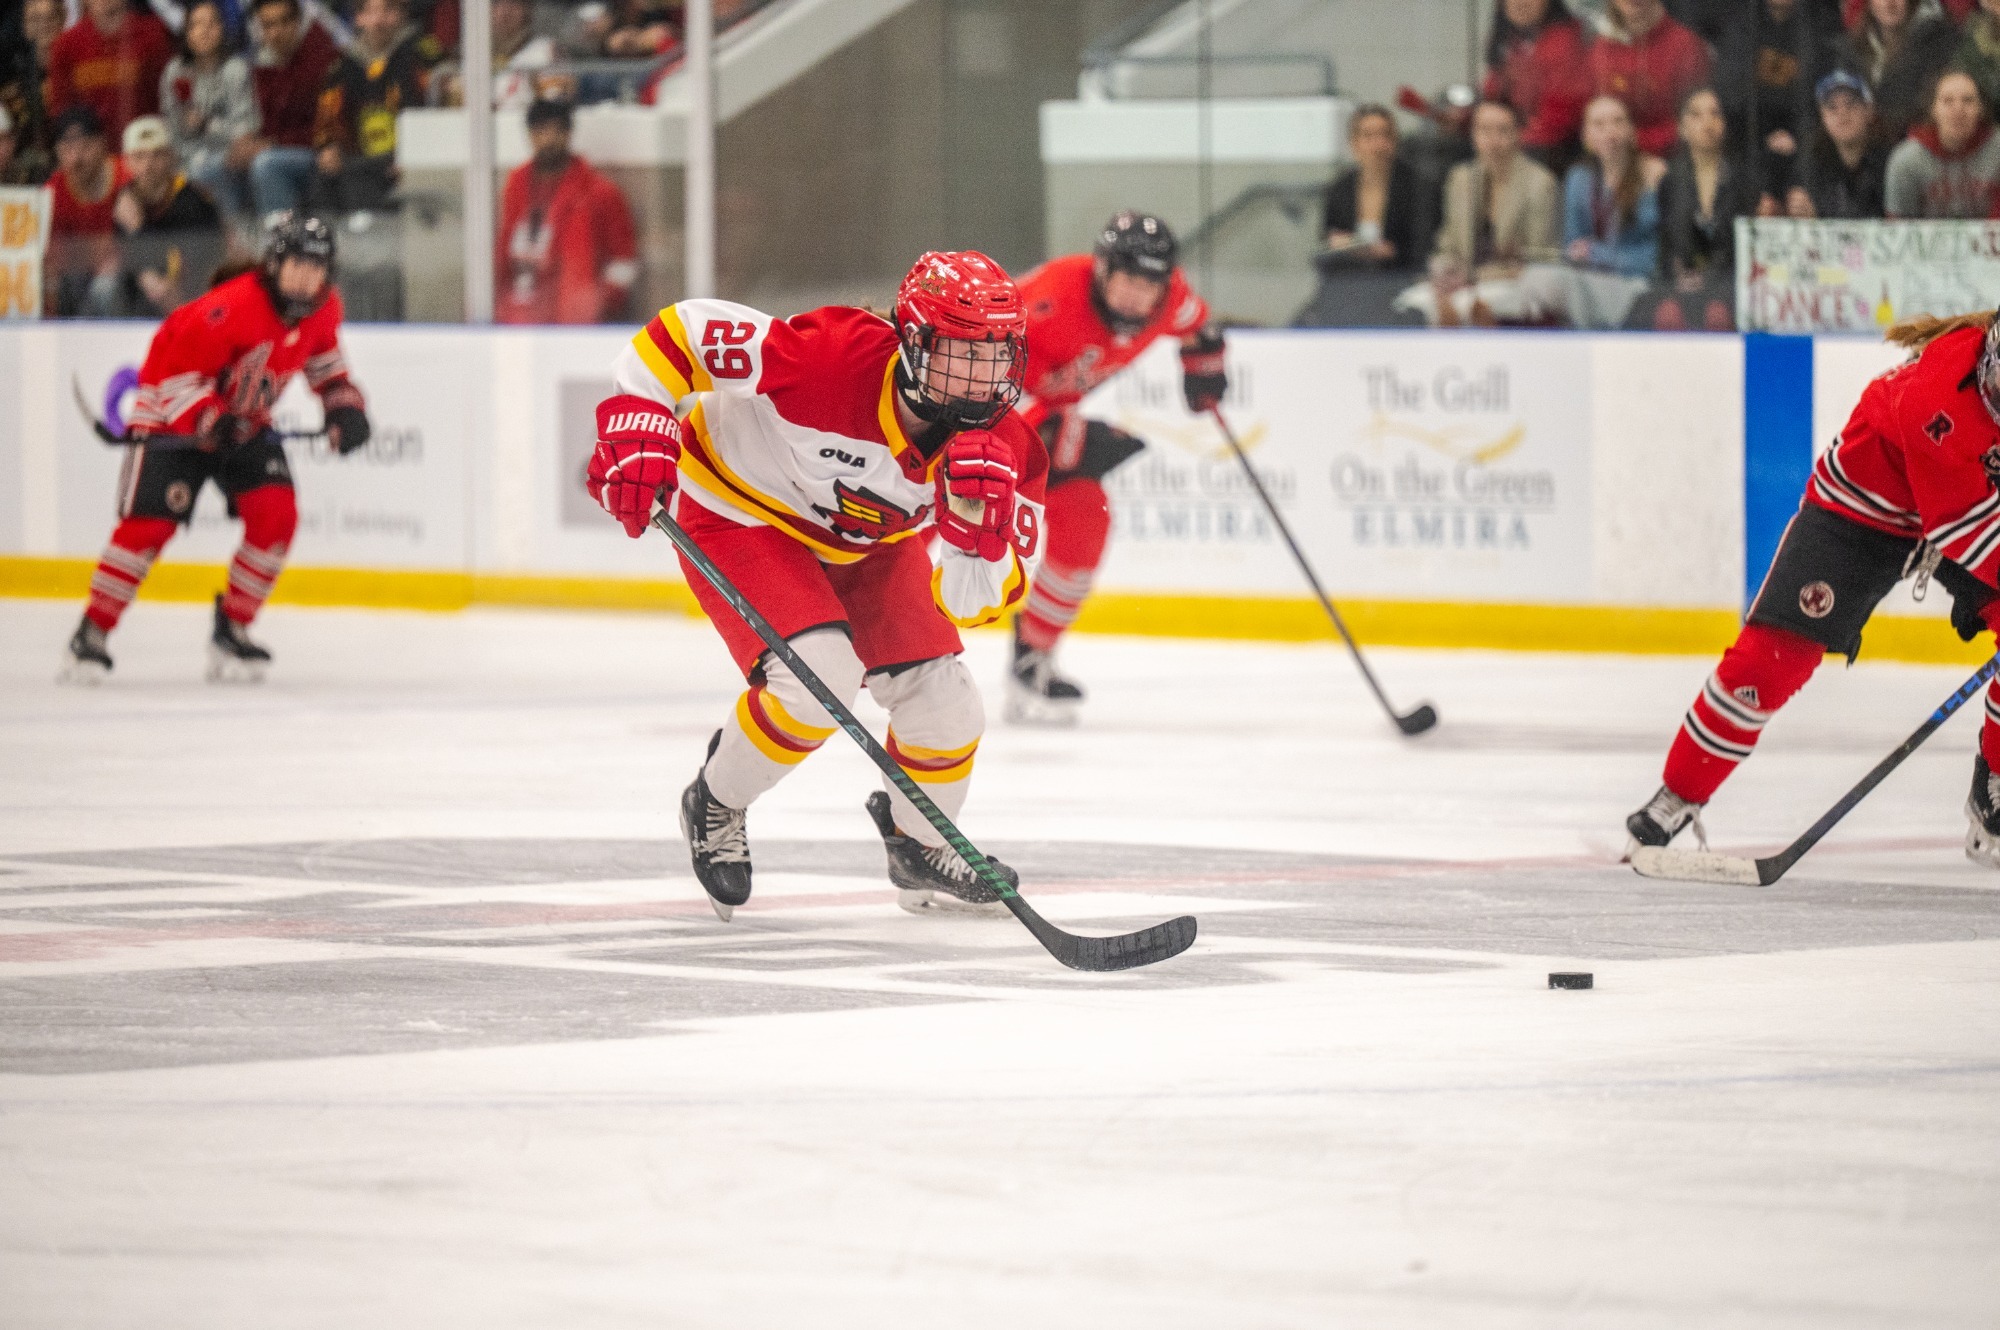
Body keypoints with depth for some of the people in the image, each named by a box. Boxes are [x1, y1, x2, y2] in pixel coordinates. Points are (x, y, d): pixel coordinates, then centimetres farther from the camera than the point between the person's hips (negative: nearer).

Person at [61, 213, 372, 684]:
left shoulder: (323, 308, -7)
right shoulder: (231, 309, -31)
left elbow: (323, 357, 15)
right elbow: (177, 375, -26)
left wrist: (344, 403, 0)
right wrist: (209, 421, -40)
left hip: (246, 420, 6)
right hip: (173, 416, -6)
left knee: (276, 515, -12)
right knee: (148, 523, -15)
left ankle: (231, 630, 2)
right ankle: (91, 635, -5)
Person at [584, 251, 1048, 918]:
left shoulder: (1005, 448, -23)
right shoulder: (834, 357, -37)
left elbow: (970, 600, -23)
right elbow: (683, 331, -30)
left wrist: (977, 523, -42)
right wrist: (635, 422, -38)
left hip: (864, 539, 6)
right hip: (738, 509, -6)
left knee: (943, 701, -1)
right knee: (820, 673, -26)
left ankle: (920, 849, 32)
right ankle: (715, 807, 3)